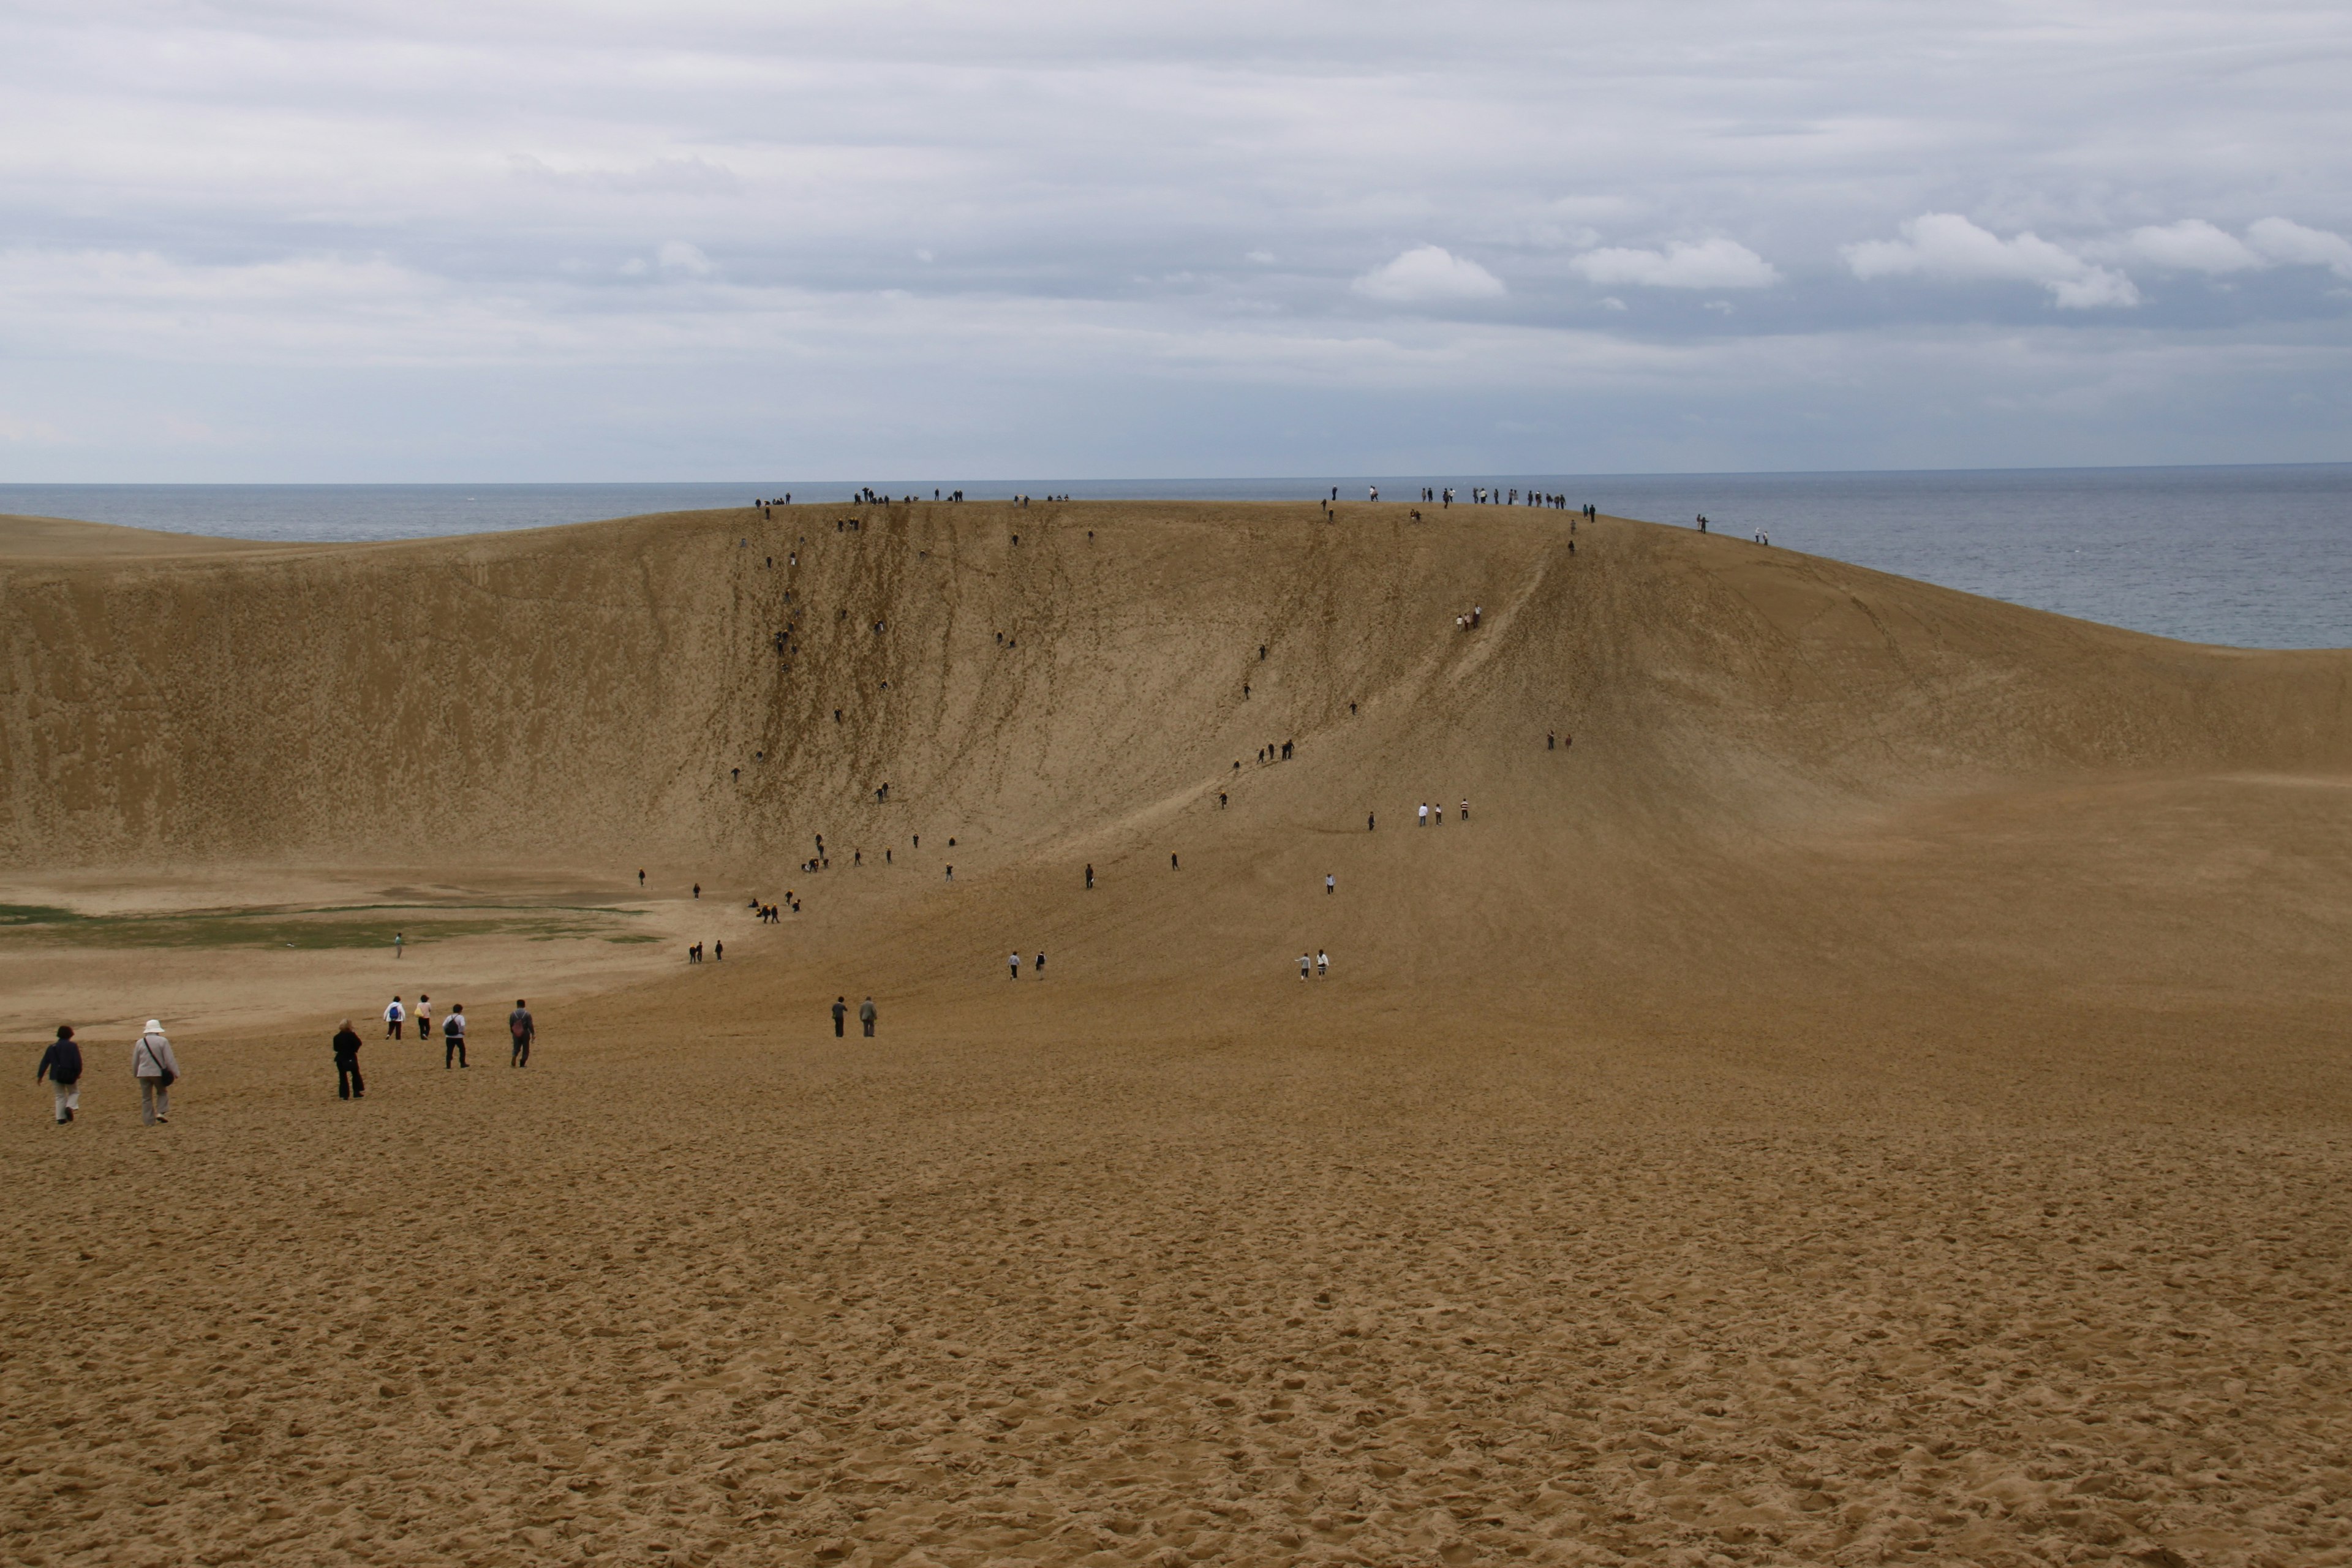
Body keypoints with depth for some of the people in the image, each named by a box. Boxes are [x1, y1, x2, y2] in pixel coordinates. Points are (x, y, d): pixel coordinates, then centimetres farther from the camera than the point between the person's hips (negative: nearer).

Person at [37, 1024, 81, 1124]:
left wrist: (40, 1075, 9)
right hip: (70, 1075, -3)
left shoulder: (52, 1047, 7)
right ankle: (70, 1107, -11)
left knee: (60, 1096, 13)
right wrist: (78, 1073, 1)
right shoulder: (73, 1047, -4)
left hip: (56, 1075, 3)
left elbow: (45, 1062, 6)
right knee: (74, 1092, 18)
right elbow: (78, 1062, -11)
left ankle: (61, 1118, 5)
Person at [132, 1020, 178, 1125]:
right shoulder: (162, 1041, -7)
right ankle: (161, 1112, 0)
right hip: (158, 1073, -2)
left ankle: (149, 1121, 9)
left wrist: (135, 1074, 26)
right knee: (162, 1092, 19)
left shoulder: (140, 1043, 3)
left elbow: (135, 1061, 12)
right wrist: (176, 1073, -5)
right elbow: (169, 1059, -10)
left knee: (146, 1097, 9)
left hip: (143, 1073, 2)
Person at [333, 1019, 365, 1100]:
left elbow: (336, 1048, 5)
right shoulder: (352, 1035, -13)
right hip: (351, 1058, -2)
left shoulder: (337, 1037, -1)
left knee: (343, 1077, 8)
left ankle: (344, 1095, 4)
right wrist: (356, 1035, 3)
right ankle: (357, 1093, 14)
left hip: (341, 1059, 2)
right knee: (355, 1075, 15)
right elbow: (358, 1043, -9)